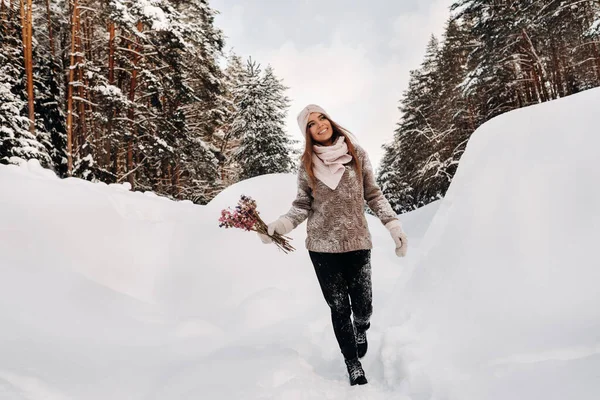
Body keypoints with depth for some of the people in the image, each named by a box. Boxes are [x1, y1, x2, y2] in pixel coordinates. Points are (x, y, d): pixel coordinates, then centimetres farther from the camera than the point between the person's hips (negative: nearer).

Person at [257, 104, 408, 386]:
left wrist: (393, 224, -3)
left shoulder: (356, 153, 1)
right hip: (323, 246, 0)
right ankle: (353, 367, 26)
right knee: (339, 308, 5)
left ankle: (361, 330, 43)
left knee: (362, 306, 4)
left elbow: (373, 194, 5)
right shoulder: (307, 163, 0)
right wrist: (279, 225, -14)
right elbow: (303, 205, 2)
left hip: (357, 242, 0)